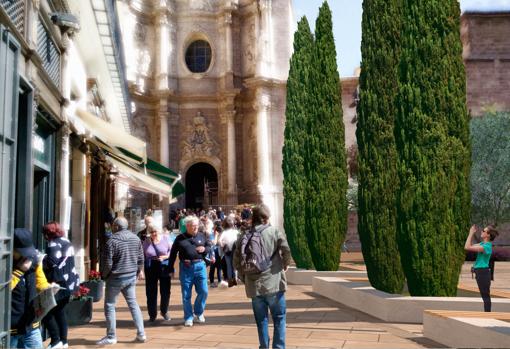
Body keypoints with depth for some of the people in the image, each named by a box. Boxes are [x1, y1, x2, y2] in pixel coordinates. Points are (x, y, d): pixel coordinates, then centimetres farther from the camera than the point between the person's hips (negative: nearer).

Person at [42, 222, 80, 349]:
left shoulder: (53, 244, -15)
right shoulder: (66, 241, 14)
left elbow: (51, 263, -23)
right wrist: (45, 258, 15)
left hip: (60, 284, -10)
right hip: (70, 282, 10)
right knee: (59, 311, 18)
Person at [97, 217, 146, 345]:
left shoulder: (112, 241, -16)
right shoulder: (136, 238, 3)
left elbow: (107, 263, -15)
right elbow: (141, 259, 7)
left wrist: (103, 275, 3)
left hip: (116, 278, -6)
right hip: (132, 277, 6)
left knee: (109, 305, 8)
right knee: (133, 304, 13)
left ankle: (111, 336, 12)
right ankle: (141, 334, 12)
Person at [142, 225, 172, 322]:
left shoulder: (165, 239, -3)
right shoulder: (146, 242, 2)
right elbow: (142, 256, 7)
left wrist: (165, 257, -16)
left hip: (164, 268, -1)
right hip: (150, 268, 1)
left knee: (165, 292, 4)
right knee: (151, 292, 4)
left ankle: (164, 311, 28)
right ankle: (152, 314, 19)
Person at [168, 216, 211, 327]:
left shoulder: (202, 236, 8)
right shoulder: (180, 238, 2)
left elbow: (209, 247, 17)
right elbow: (173, 254, 5)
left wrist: (204, 249, -6)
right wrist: (171, 269, 4)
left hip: (200, 266, 2)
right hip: (185, 268, -1)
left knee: (203, 291, 0)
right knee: (186, 295, 5)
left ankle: (199, 312, 25)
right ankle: (188, 317, 18)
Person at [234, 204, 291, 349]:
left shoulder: (244, 236, 5)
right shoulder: (275, 232, -3)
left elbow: (236, 261, 6)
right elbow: (286, 252, -13)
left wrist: (244, 277, 18)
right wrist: (284, 265, 5)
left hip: (254, 285, 3)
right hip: (274, 283, -3)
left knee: (261, 320, 13)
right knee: (279, 318, 9)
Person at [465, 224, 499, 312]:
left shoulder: (486, 246, -20)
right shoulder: (483, 243, 8)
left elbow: (467, 247, -26)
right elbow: (469, 246, 17)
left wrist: (471, 233, -19)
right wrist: (471, 234, 8)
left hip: (483, 272, -10)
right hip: (481, 272, 10)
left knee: (485, 296, -2)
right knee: (485, 295, 15)